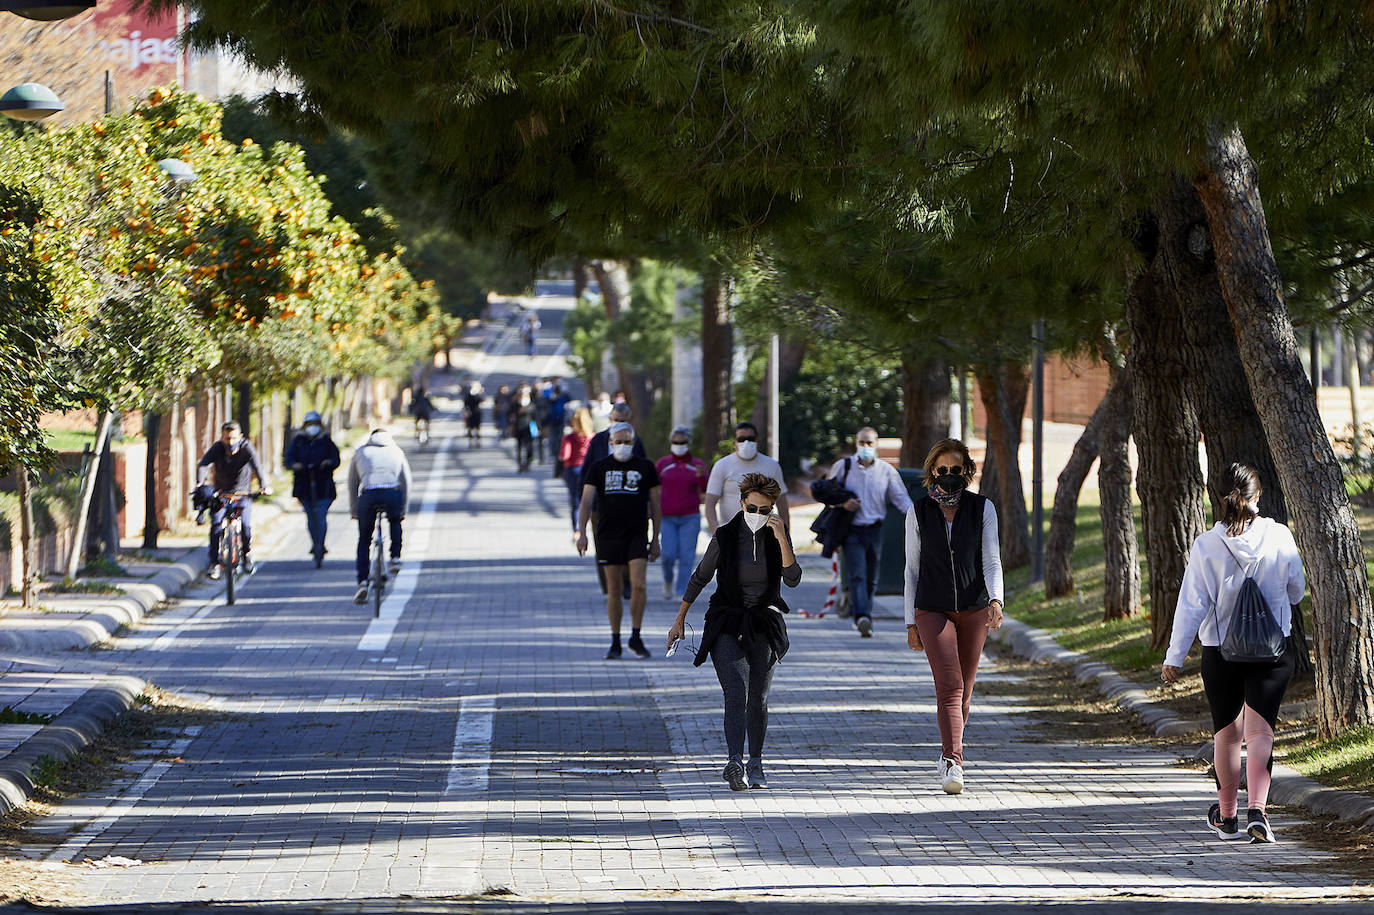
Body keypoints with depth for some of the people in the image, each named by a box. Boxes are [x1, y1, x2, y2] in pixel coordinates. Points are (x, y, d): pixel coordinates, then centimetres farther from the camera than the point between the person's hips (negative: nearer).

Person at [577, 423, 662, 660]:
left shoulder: (645, 467, 6)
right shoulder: (599, 468, 6)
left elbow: (655, 506, 9)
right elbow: (586, 501, -2)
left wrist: (655, 539, 5)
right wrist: (582, 532, -15)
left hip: (636, 535, -1)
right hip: (608, 536, 1)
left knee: (638, 585, -14)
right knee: (614, 590, 3)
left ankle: (636, 637, -1)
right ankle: (615, 642, 11)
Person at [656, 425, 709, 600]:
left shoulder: (697, 465, 3)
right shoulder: (663, 464, 4)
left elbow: (706, 490, -8)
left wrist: (701, 476, -27)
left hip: (690, 518, 0)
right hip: (667, 518, 0)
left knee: (686, 556, -7)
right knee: (669, 554, -11)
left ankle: (683, 592, -3)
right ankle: (668, 581, 16)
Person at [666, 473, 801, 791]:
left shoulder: (777, 536, -1)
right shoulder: (725, 536, -6)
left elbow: (793, 580, -14)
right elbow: (700, 578, 5)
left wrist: (782, 539, -23)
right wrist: (679, 621, 8)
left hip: (764, 627, 2)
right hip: (726, 625, -2)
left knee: (758, 700, 8)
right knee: (736, 693, -21)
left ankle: (755, 765, 24)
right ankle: (735, 763, -34)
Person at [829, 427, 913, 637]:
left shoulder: (886, 470, 6)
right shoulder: (843, 467, 4)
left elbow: (901, 498, 4)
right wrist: (842, 503, -9)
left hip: (874, 531, 2)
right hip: (852, 531, -2)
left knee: (871, 578, 9)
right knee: (857, 576, -17)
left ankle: (860, 616, 25)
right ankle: (863, 617, -31)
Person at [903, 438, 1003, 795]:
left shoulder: (982, 508, 1)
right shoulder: (918, 512, 2)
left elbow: (992, 561, -4)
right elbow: (912, 568, 6)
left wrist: (996, 600, -22)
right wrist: (911, 621, 3)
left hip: (974, 608, 1)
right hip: (932, 610, -1)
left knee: (964, 689, 8)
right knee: (950, 685, -16)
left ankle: (949, 756, 25)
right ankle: (953, 763, -24)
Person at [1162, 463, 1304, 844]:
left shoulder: (1206, 545, -11)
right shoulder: (1280, 537, -8)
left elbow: (1191, 605, -9)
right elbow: (1296, 592, 6)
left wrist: (1175, 656, -2)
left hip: (1220, 652, 0)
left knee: (1226, 733, 14)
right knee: (1260, 730, -2)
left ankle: (1227, 817, 26)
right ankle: (1257, 810, -21)